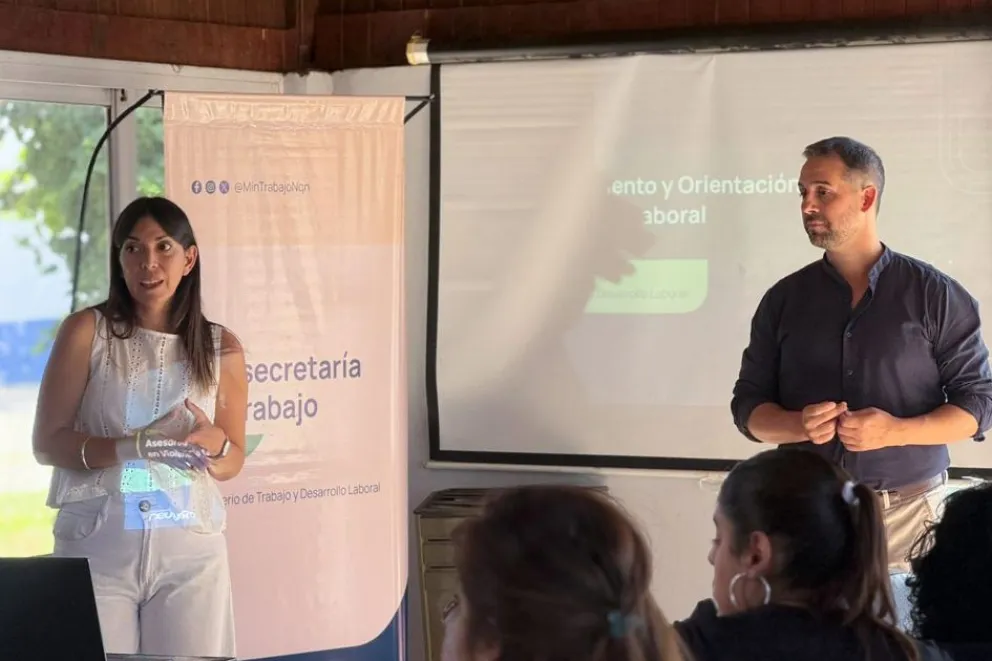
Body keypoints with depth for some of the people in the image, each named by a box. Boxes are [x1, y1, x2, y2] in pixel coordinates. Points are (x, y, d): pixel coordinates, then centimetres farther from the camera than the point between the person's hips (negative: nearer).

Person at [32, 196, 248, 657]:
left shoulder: (221, 348, 8)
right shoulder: (86, 331, 0)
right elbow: (47, 443, -3)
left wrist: (213, 444, -10)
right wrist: (130, 447, -19)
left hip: (191, 548, 2)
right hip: (96, 545, -2)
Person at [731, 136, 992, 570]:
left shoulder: (934, 295, 0)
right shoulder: (784, 299, 8)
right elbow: (748, 406, 9)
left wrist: (896, 431, -16)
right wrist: (798, 425, -13)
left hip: (908, 509, -2)